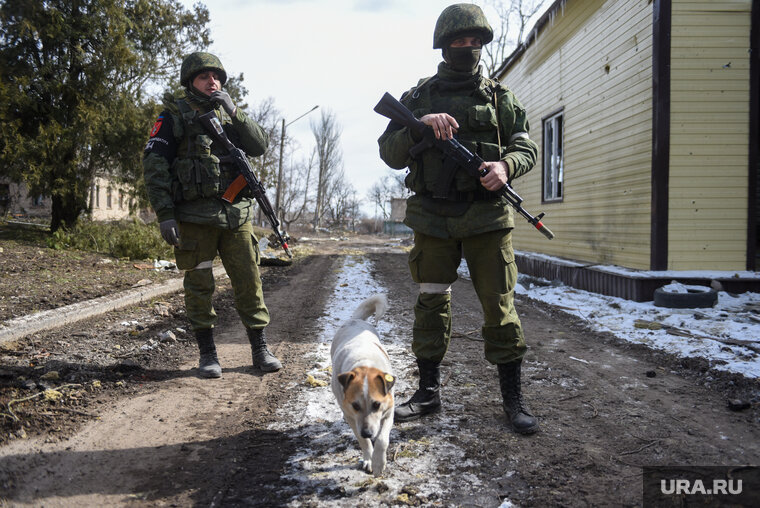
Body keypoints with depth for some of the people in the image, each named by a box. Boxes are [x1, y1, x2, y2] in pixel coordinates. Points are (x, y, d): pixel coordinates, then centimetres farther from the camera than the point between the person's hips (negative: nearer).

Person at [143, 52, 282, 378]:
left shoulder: (228, 114, 17)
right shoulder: (175, 116, 3)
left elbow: (259, 146, 4)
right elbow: (154, 165, -5)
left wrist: (234, 112, -8)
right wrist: (164, 214, -13)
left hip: (236, 214, 4)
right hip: (195, 217, -3)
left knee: (249, 281, 4)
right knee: (199, 286, 2)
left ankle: (260, 350, 15)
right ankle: (207, 354, 14)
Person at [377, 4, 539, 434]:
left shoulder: (500, 96, 10)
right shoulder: (419, 97, 10)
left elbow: (527, 148, 10)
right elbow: (390, 154, 4)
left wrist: (505, 166, -13)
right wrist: (418, 127, -16)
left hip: (487, 217, -1)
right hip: (433, 218, 1)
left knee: (500, 305, -2)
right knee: (431, 305, 7)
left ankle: (514, 397, 9)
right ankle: (429, 392, 20)